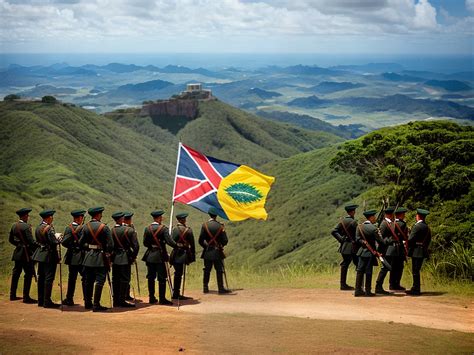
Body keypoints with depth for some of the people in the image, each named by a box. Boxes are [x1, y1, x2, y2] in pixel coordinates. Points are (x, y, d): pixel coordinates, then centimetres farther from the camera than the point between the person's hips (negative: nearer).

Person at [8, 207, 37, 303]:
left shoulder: (14, 225, 8)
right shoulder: (26, 226, -16)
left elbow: (11, 239, 16)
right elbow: (31, 241, -19)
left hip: (17, 253, 8)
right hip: (26, 253, -8)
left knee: (15, 273, 15)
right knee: (28, 274, -3)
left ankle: (12, 295, 21)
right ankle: (26, 297, -3)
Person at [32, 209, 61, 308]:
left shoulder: (38, 228, 9)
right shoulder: (49, 228, -17)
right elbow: (54, 242, -22)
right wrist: (59, 239, -1)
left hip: (40, 254, 9)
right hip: (49, 255, -9)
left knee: (41, 278, 12)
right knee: (49, 278, -5)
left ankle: (40, 300, 18)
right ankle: (47, 301, -5)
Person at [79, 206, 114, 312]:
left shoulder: (86, 227, 2)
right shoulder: (104, 227, -11)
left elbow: (81, 243, 3)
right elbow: (110, 244, -14)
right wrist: (108, 254, 2)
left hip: (89, 257, 5)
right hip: (101, 258, -5)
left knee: (89, 281, 13)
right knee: (99, 281, -3)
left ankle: (88, 303, 22)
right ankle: (96, 305, -5)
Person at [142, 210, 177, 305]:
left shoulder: (147, 229, 2)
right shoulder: (163, 228, -12)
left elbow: (145, 243, 6)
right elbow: (169, 241, -19)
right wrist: (177, 246, -6)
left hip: (150, 256, 5)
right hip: (160, 256, -5)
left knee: (151, 278, 11)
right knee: (162, 278, 1)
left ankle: (152, 298, 16)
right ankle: (162, 299, 2)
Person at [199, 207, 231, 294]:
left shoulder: (205, 225, -6)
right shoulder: (220, 226, -7)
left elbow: (201, 240, -6)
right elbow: (225, 240, -7)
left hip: (207, 252, 2)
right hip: (217, 252, -2)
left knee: (207, 271, 11)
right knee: (219, 271, 2)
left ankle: (205, 288, 14)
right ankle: (221, 288, 1)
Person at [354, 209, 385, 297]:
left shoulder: (359, 226, 2)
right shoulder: (373, 228, -15)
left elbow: (358, 239, 0)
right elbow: (380, 241, -13)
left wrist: (364, 243, -2)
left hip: (362, 251, 5)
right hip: (370, 253, -5)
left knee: (360, 270, 7)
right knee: (368, 272, 0)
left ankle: (358, 290, 5)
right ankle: (368, 291, 5)